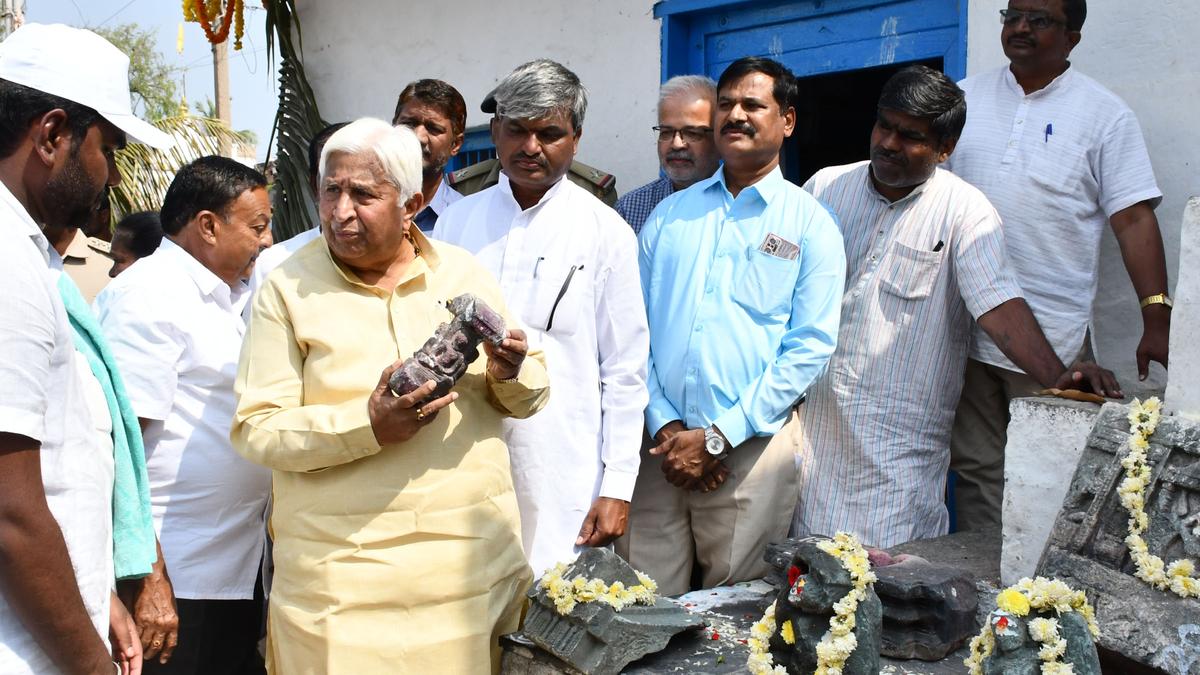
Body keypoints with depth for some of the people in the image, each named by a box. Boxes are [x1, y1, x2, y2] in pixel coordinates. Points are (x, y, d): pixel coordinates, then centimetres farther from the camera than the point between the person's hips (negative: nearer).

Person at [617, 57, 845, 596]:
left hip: (750, 449, -2)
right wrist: (665, 425, -7)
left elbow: (810, 348, -5)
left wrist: (717, 437, -11)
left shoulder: (810, 224, 3)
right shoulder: (668, 216, 12)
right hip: (660, 447, 3)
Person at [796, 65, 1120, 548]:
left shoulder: (964, 210, -4)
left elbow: (998, 301, -15)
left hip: (901, 439, -3)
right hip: (812, 420, 3)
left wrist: (1056, 376, -29)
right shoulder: (825, 187, 6)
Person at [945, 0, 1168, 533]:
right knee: (976, 468, 10)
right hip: (965, 329, 3)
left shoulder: (1104, 115, 1)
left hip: (1054, 339, -3)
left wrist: (1157, 318, -12)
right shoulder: (964, 99, 10)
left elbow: (1134, 218, -4)